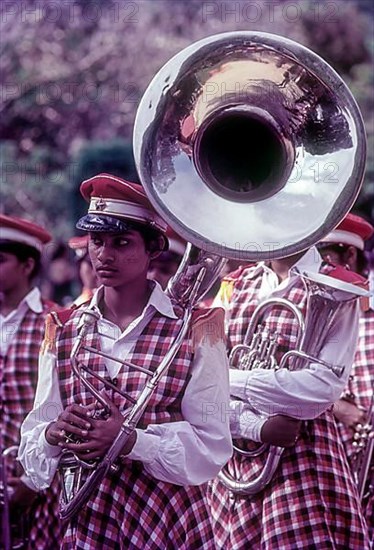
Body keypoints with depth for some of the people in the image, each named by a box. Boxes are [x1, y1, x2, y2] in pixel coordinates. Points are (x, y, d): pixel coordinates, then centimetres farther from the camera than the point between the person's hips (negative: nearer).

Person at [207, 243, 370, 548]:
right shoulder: (234, 286, 10)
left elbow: (323, 386, -15)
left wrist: (227, 380, -11)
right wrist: (255, 425, -16)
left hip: (302, 462, -4)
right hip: (232, 460, 4)